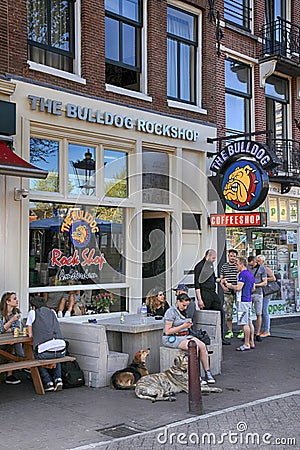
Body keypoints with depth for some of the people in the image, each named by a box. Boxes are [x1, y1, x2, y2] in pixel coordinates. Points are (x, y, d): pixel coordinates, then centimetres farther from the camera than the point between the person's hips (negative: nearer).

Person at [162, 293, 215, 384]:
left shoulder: (182, 311, 14)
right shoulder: (171, 312, -12)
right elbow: (167, 331, -17)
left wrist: (188, 325, 7)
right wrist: (183, 326, -20)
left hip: (184, 336, 8)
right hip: (172, 338, -8)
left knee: (202, 346, -16)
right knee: (194, 347, -30)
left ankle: (208, 374, -12)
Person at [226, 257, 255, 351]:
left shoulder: (242, 274, -14)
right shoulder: (250, 274, 16)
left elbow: (239, 287, -22)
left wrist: (230, 286, -5)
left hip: (242, 301, -10)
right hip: (249, 300, 10)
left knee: (244, 323, -7)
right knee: (249, 322, 12)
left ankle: (246, 344, -5)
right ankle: (251, 343, 16)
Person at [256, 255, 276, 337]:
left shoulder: (266, 269, -6)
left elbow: (273, 278, -15)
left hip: (265, 293, -7)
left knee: (264, 312, -6)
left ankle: (267, 331, 1)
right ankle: (262, 330, 16)